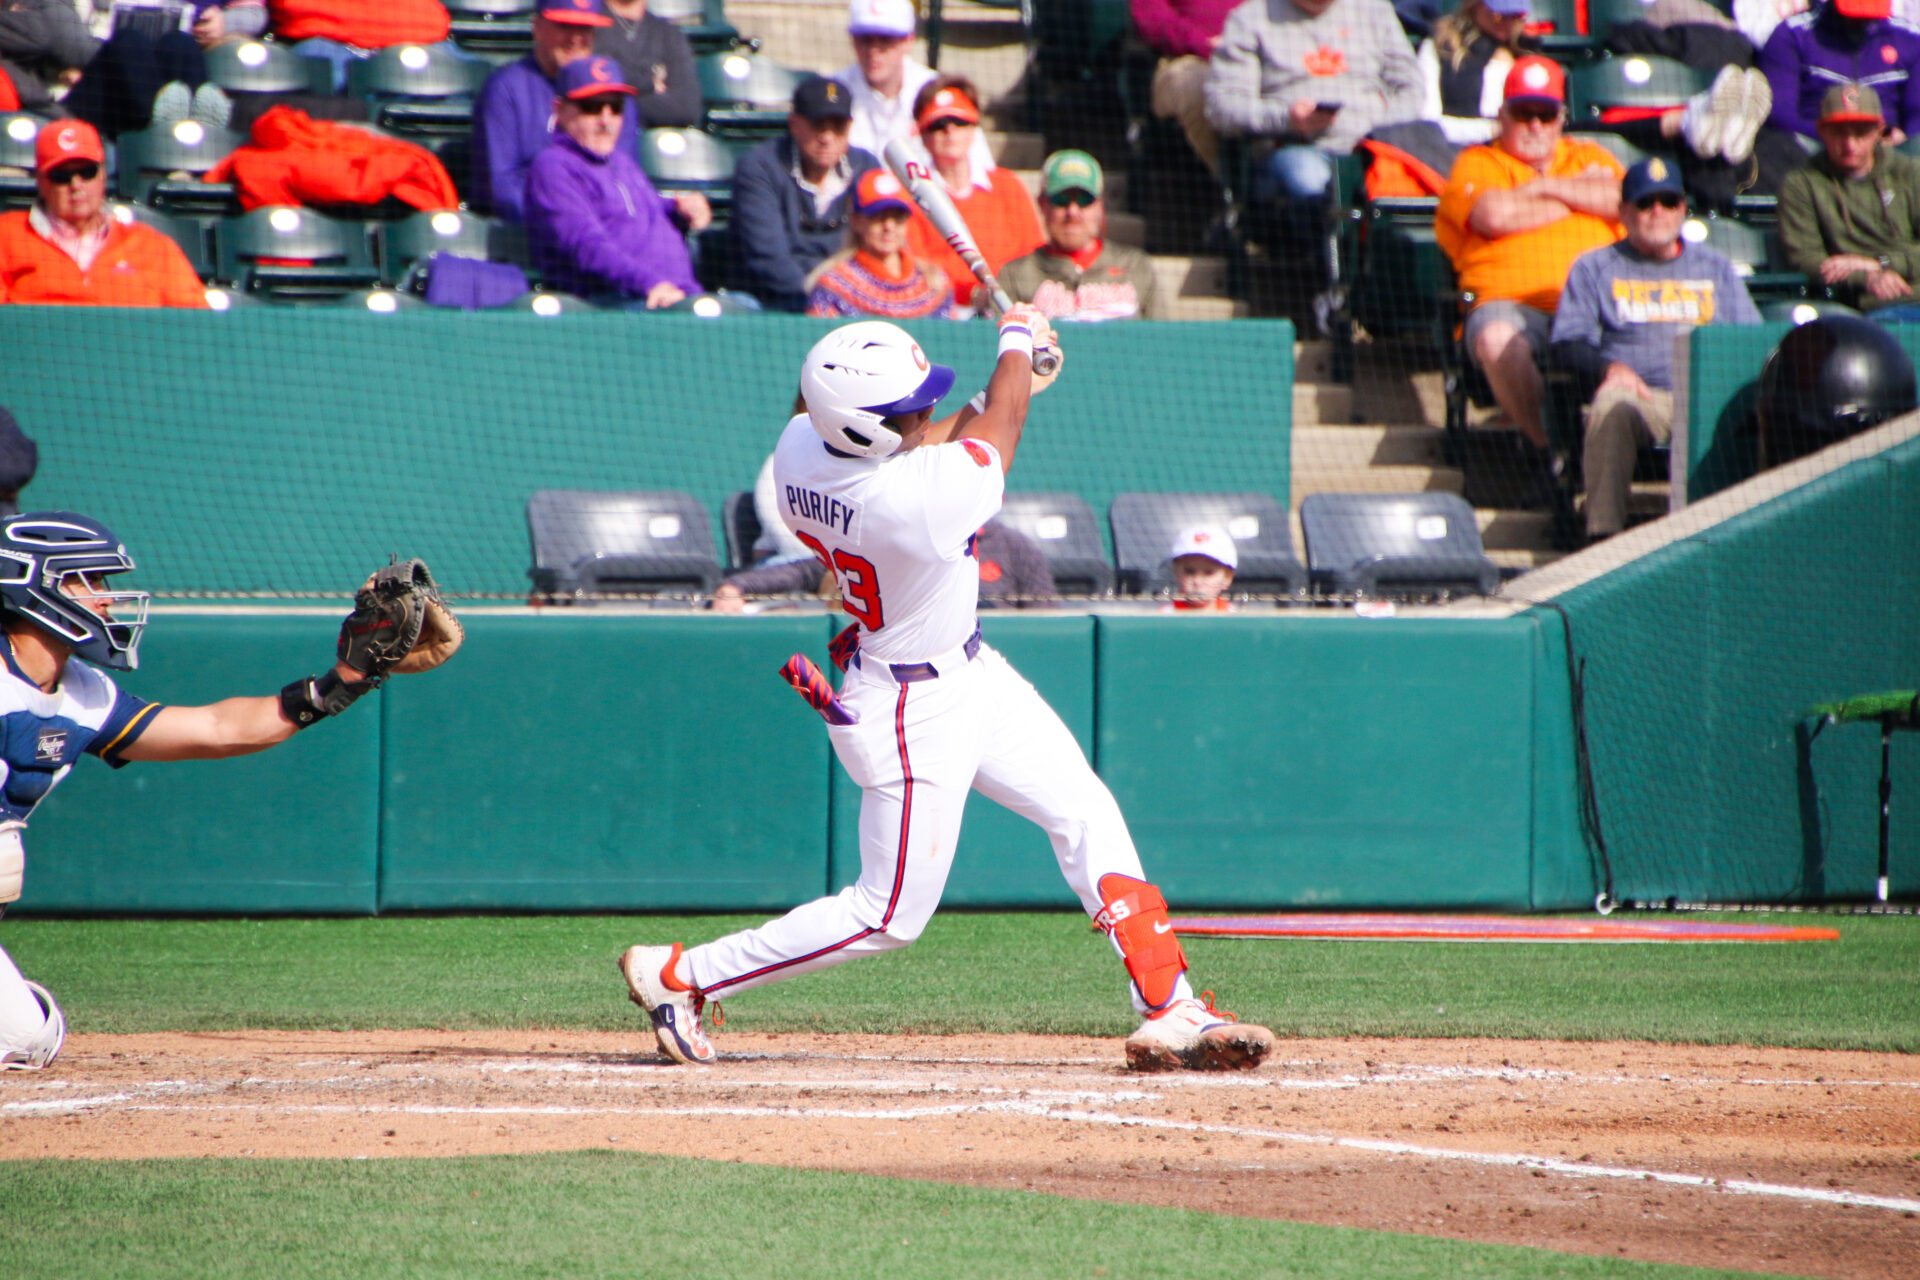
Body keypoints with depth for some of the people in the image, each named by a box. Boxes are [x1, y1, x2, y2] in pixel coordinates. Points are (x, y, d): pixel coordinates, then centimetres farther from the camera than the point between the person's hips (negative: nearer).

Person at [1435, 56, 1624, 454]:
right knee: (1497, 338, -39)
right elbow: (1494, 216, -4)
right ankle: (1546, 444, -29)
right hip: (1512, 303, -2)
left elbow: (1623, 201, 6)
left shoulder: (1589, 158, 28)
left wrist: (1546, 187, 5)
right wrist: (1582, 195, 8)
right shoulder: (1479, 163, 19)